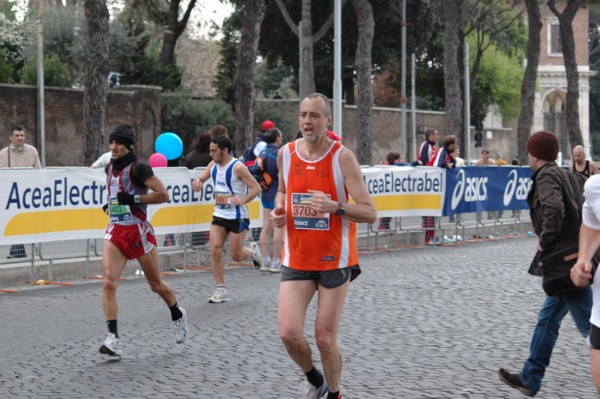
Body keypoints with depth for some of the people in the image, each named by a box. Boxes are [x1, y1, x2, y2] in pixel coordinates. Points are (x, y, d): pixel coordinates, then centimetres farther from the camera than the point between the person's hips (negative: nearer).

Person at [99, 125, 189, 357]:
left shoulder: (138, 168, -12)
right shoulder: (110, 169, 10)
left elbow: (163, 194, -16)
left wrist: (134, 199, -21)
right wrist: (112, 206, 12)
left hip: (138, 231, -5)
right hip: (115, 231, 5)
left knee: (156, 284, 10)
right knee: (108, 282, -15)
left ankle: (178, 315, 40)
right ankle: (113, 338, -17)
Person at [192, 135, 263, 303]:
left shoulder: (237, 167, -17)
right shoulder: (213, 165, 3)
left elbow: (256, 188, -17)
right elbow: (200, 179, 15)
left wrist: (241, 201, -28)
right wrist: (197, 182, -10)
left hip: (237, 217, -6)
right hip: (219, 215, 6)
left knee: (236, 255, 0)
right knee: (215, 250, -7)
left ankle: (254, 252, 35)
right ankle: (221, 290, -1)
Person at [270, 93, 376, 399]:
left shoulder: (342, 157, -12)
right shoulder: (285, 153, 1)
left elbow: (369, 213, -14)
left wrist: (335, 207, -31)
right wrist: (278, 210, 0)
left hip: (334, 260, -3)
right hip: (296, 259, 3)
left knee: (325, 339, 2)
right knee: (288, 333, -8)